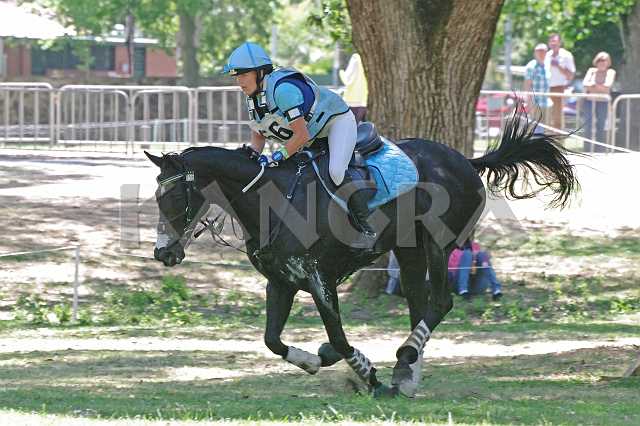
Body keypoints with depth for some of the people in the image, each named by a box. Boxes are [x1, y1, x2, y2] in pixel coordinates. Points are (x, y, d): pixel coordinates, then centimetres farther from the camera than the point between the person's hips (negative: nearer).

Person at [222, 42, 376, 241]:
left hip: (337, 120, -10)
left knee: (337, 171, -30)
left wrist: (277, 157, -34)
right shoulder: (253, 97, -4)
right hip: (313, 135, 10)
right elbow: (258, 135, 5)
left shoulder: (282, 88, -35)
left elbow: (301, 135, -34)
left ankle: (367, 229, -23)